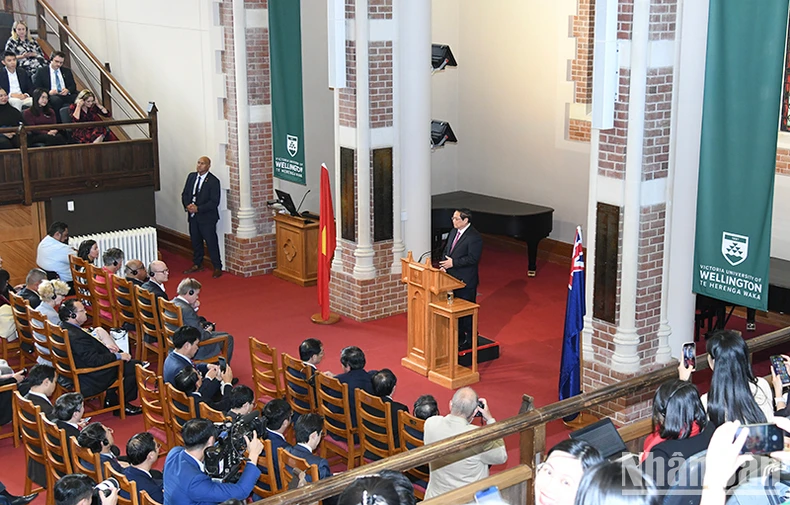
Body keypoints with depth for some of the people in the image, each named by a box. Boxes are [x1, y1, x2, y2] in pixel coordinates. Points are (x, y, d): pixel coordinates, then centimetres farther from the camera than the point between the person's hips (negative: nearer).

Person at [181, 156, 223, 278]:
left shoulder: (213, 181, -13)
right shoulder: (191, 176, 7)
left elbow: (214, 202, -16)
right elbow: (185, 194, 11)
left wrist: (198, 208, -21)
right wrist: (187, 205, -9)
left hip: (207, 217, -6)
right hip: (193, 216, 6)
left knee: (211, 242, -3)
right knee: (195, 241, 16)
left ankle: (217, 268, 6)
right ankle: (197, 264, 31)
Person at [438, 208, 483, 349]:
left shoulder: (474, 237, -19)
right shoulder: (454, 231, 9)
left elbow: (473, 258, -22)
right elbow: (446, 250, 16)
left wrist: (453, 263, -22)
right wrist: (444, 264, -1)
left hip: (465, 280, -9)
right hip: (452, 278, 9)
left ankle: (470, 339, 13)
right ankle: (459, 335, 32)